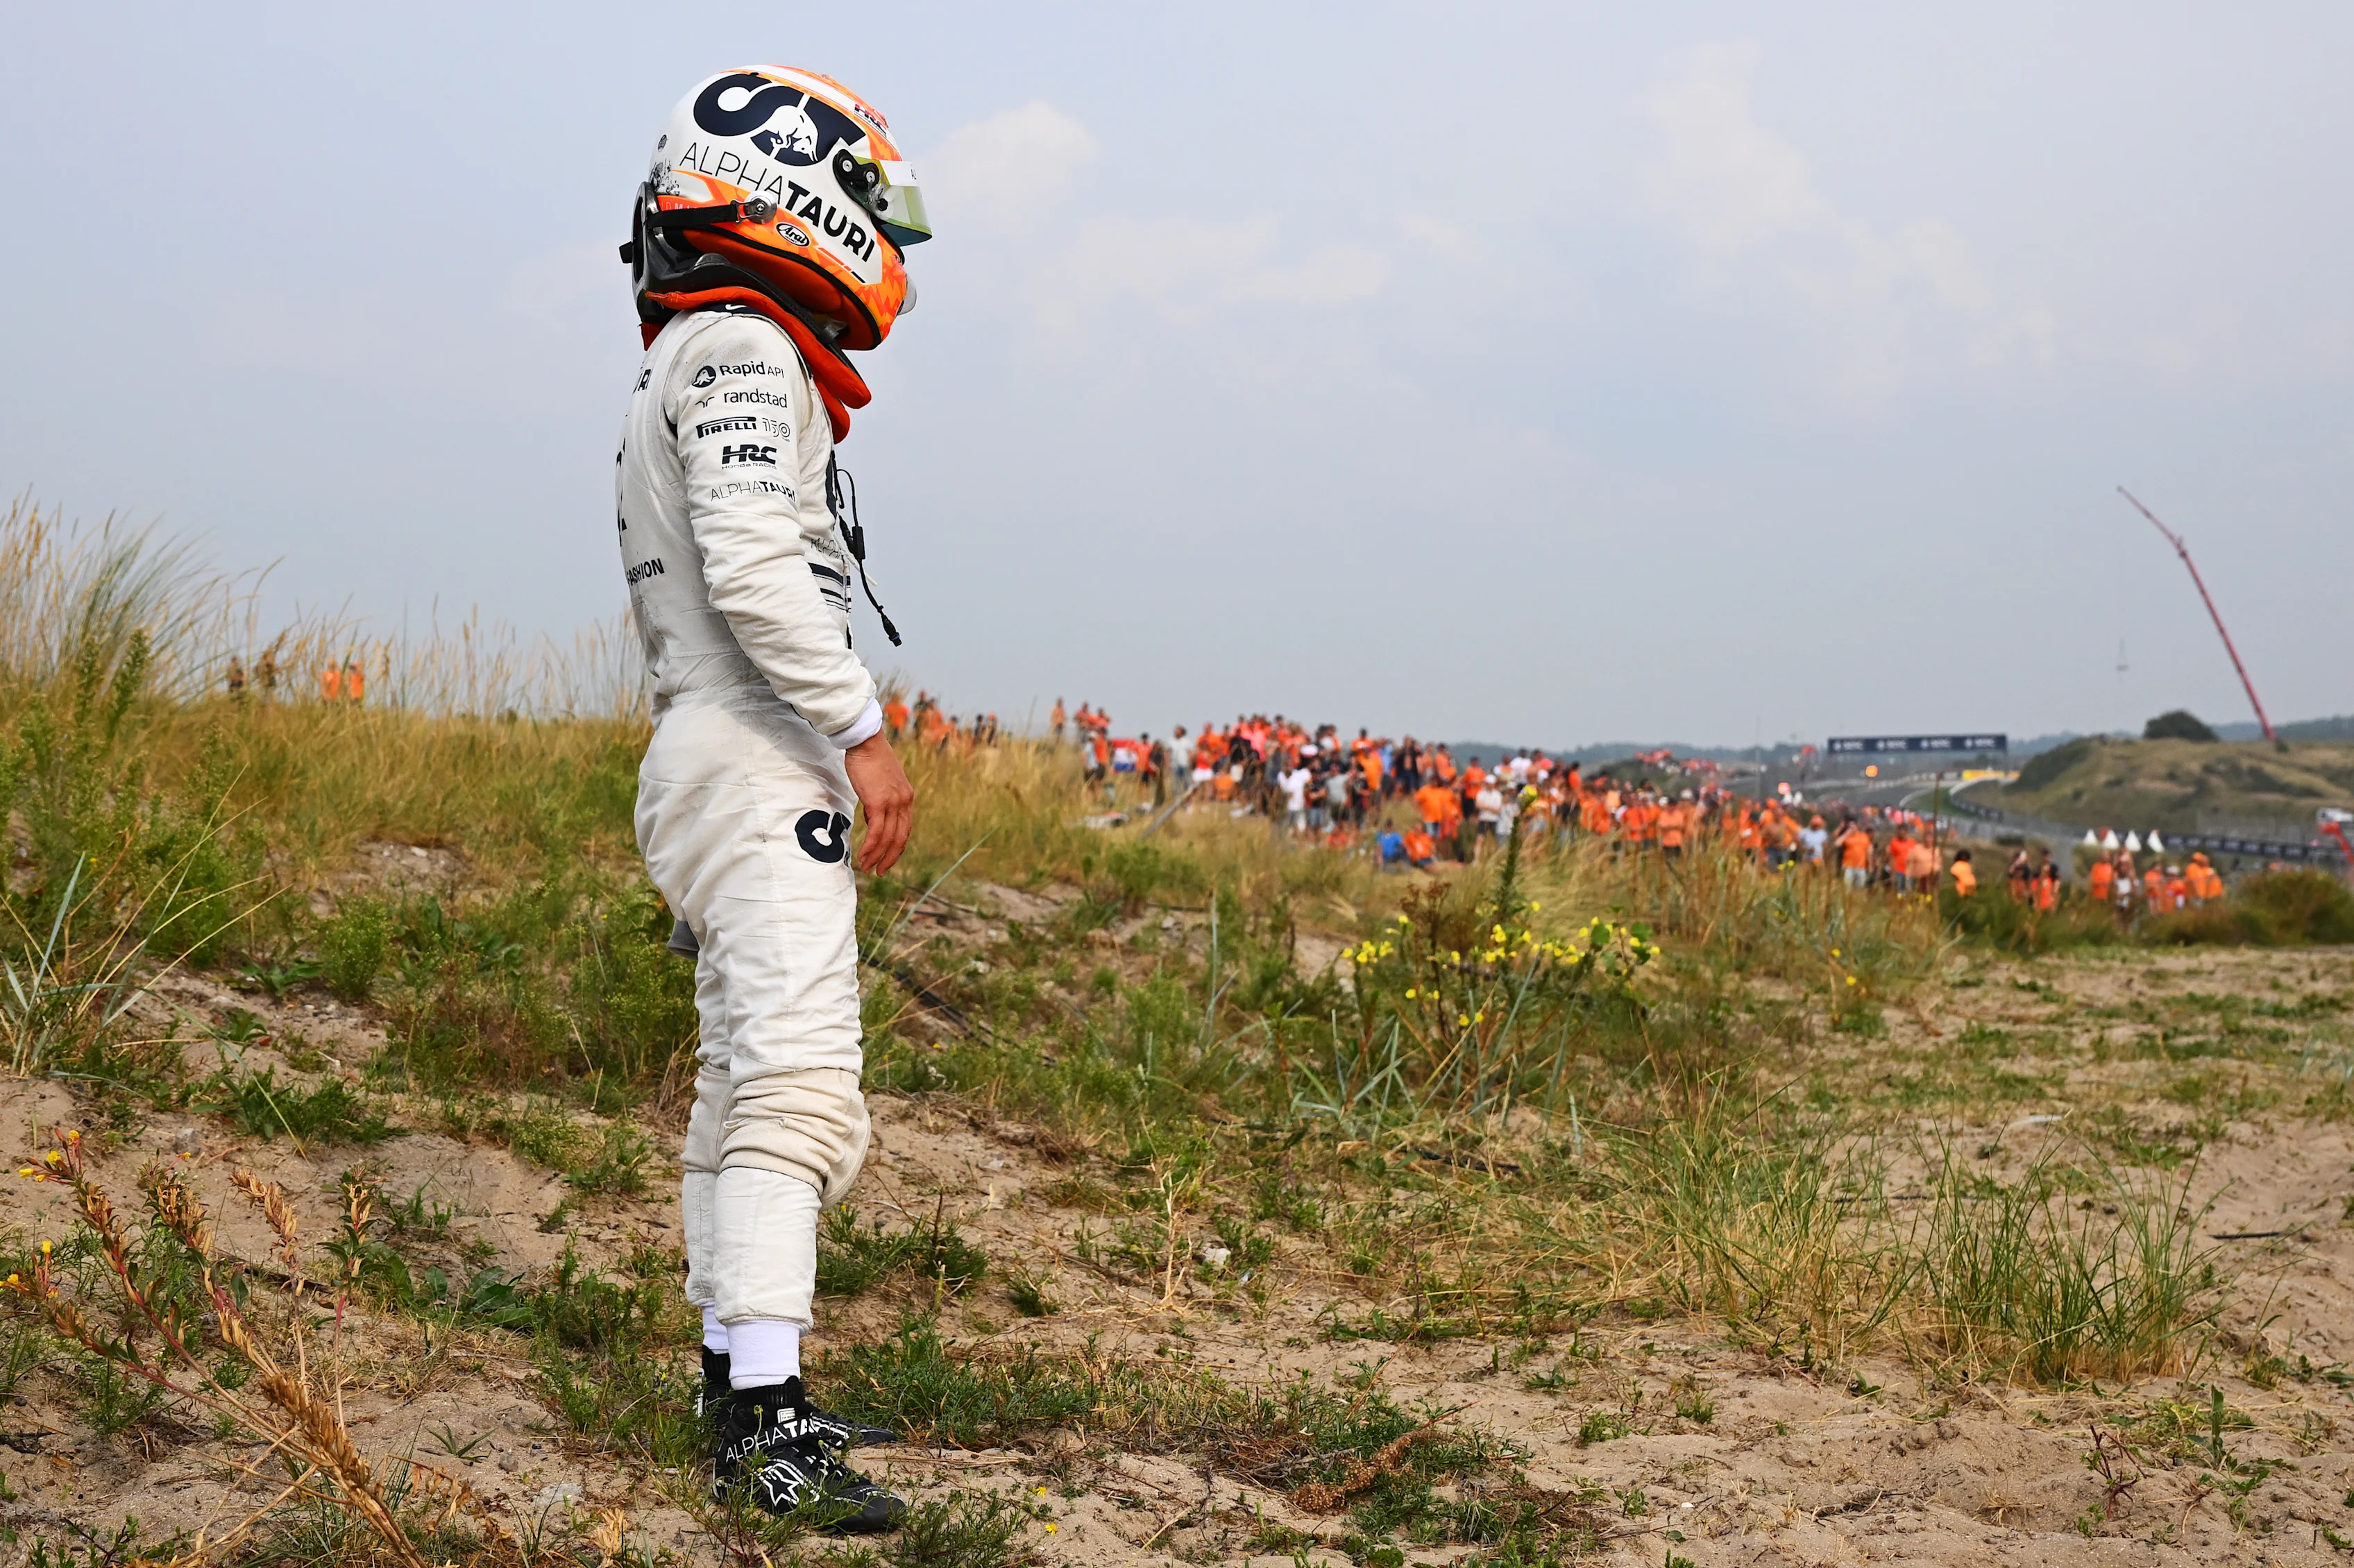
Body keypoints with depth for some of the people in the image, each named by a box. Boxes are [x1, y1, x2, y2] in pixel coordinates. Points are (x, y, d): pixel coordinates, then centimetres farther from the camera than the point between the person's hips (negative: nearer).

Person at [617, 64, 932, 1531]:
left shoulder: (692, 365, 24)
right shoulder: (742, 350, -8)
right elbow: (753, 570, -21)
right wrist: (864, 729, -19)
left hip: (712, 754, 11)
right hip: (760, 761, -11)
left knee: (746, 1082, 13)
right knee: (797, 1084, -18)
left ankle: (738, 1382, 18)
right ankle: (769, 1416, -24)